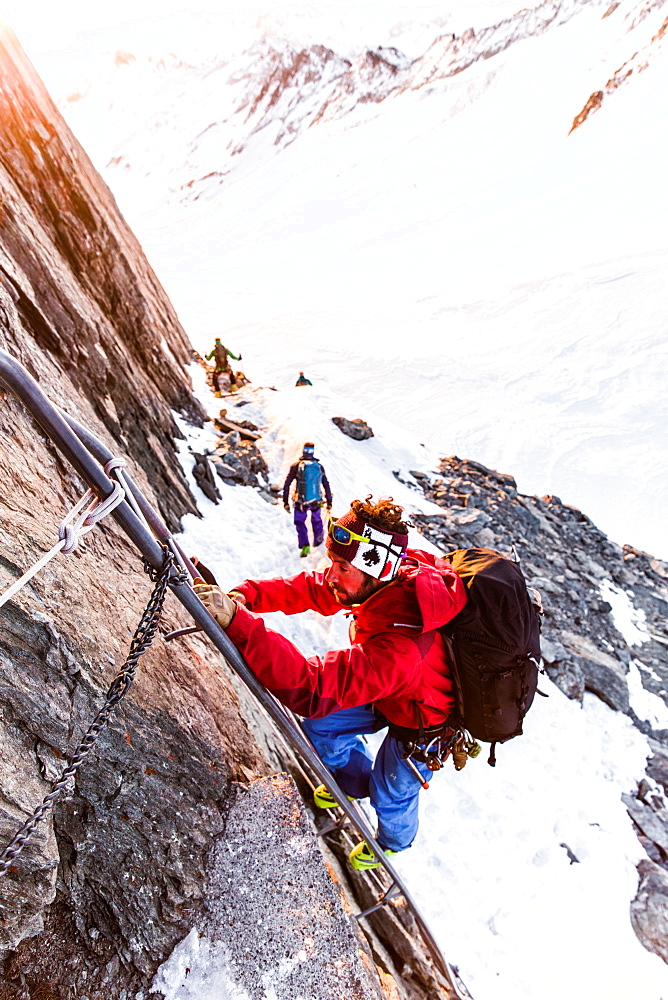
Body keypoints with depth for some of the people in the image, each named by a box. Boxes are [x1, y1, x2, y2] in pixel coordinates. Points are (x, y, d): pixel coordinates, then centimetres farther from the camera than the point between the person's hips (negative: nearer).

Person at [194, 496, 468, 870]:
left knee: (390, 795, 20)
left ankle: (394, 842, 58)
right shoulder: (393, 580, -23)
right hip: (388, 691, 6)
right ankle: (357, 782, 43)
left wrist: (238, 623, -57)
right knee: (321, 725, 12)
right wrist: (247, 595, -28)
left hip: (421, 725, -6)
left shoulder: (402, 639, -47)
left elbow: (314, 688, -52)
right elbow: (311, 589, -13)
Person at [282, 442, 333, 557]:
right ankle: (318, 540, 46)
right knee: (316, 520, 27)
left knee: (300, 522, 17)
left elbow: (286, 485, -6)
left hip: (300, 503, -2)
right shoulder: (319, 466, 1)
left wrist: (285, 502, 1)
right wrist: (329, 503, 13)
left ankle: (305, 545, 2)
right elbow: (326, 485, 5)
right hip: (316, 502, 2)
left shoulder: (296, 466, -5)